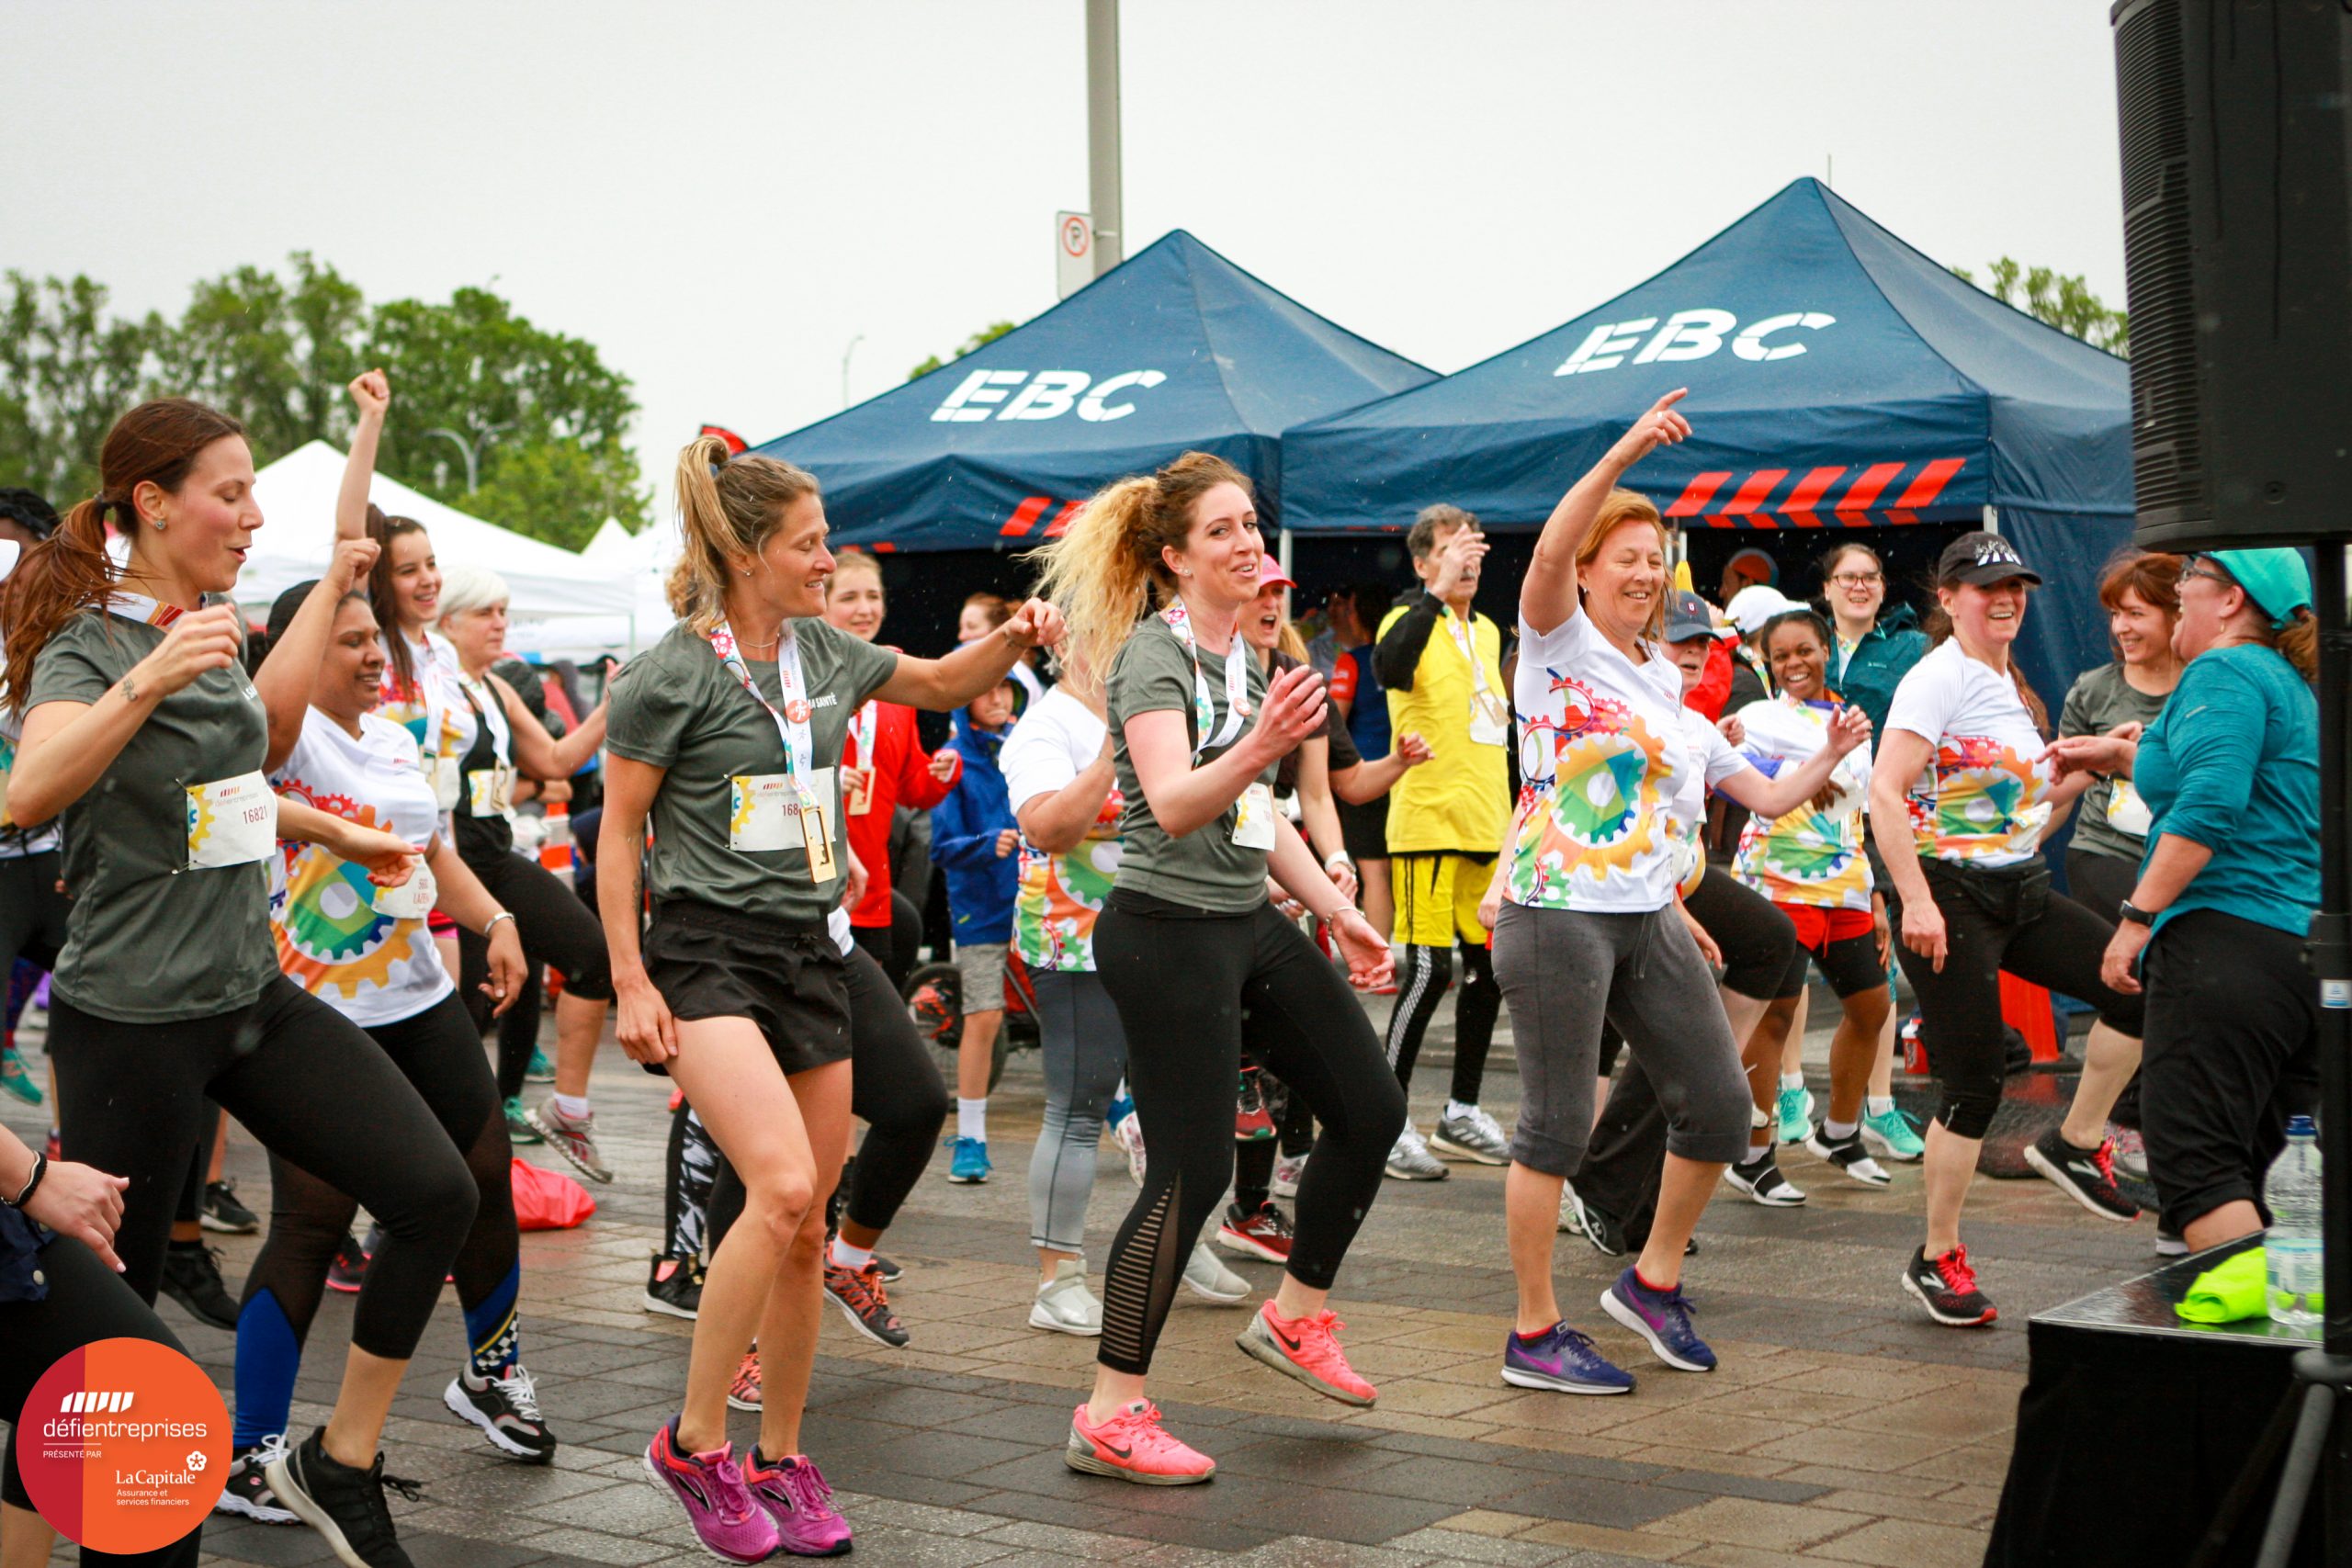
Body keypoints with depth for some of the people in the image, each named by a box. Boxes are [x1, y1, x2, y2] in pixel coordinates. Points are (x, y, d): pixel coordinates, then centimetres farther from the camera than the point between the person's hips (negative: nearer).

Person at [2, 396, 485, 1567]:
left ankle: (339, 1465, 12)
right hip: (132, 1019, -7)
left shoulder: (211, 624, 10)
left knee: (437, 1194, -1)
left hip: (250, 992, 8)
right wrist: (147, 680, -44)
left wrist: (327, 831, 31)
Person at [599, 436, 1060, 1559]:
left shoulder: (824, 654, 9)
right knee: (782, 1185, -23)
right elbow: (619, 834, -5)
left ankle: (781, 1461, 21)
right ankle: (694, 1444, -9)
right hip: (707, 951, -6)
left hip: (810, 951, 6)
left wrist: (1013, 640, 5)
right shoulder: (670, 675, -8)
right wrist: (629, 982, -10)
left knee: (806, 1228, 7)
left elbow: (942, 683, 25)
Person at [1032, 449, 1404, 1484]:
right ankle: (1109, 1418, 0)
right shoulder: (1154, 653, -13)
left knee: (1371, 1106, 11)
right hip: (1167, 934, -9)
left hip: (1249, 926, 9)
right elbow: (1173, 804, -29)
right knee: (1191, 1172, -9)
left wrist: (1338, 913, 18)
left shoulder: (1243, 654, 14)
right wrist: (1259, 745, -45)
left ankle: (1296, 1316, 28)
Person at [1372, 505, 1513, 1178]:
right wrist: (1438, 591, -37)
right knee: (1428, 969, -11)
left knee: (1491, 966, 11)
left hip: (1488, 821, 8)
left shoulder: (1488, 633, 16)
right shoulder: (1410, 624, -8)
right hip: (1429, 820, -8)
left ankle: (1462, 1112, 24)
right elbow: (1388, 665, -33)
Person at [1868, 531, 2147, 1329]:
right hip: (1949, 895, -8)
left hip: (2019, 890, 8)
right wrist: (1916, 900, -28)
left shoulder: (2010, 684, 15)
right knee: (1973, 1087, -6)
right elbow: (1885, 793, -21)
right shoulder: (1938, 678, -11)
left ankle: (2075, 1144, 10)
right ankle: (1937, 1259, 7)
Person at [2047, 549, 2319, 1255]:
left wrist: (2137, 919, -20)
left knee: (2193, 1157, -12)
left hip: (2226, 939, -10)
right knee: (2241, 1164, 12)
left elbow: (2210, 807, -21)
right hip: (2307, 948, 10)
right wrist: (2123, 757, 34)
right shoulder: (2291, 686, 22)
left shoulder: (2223, 674, -8)